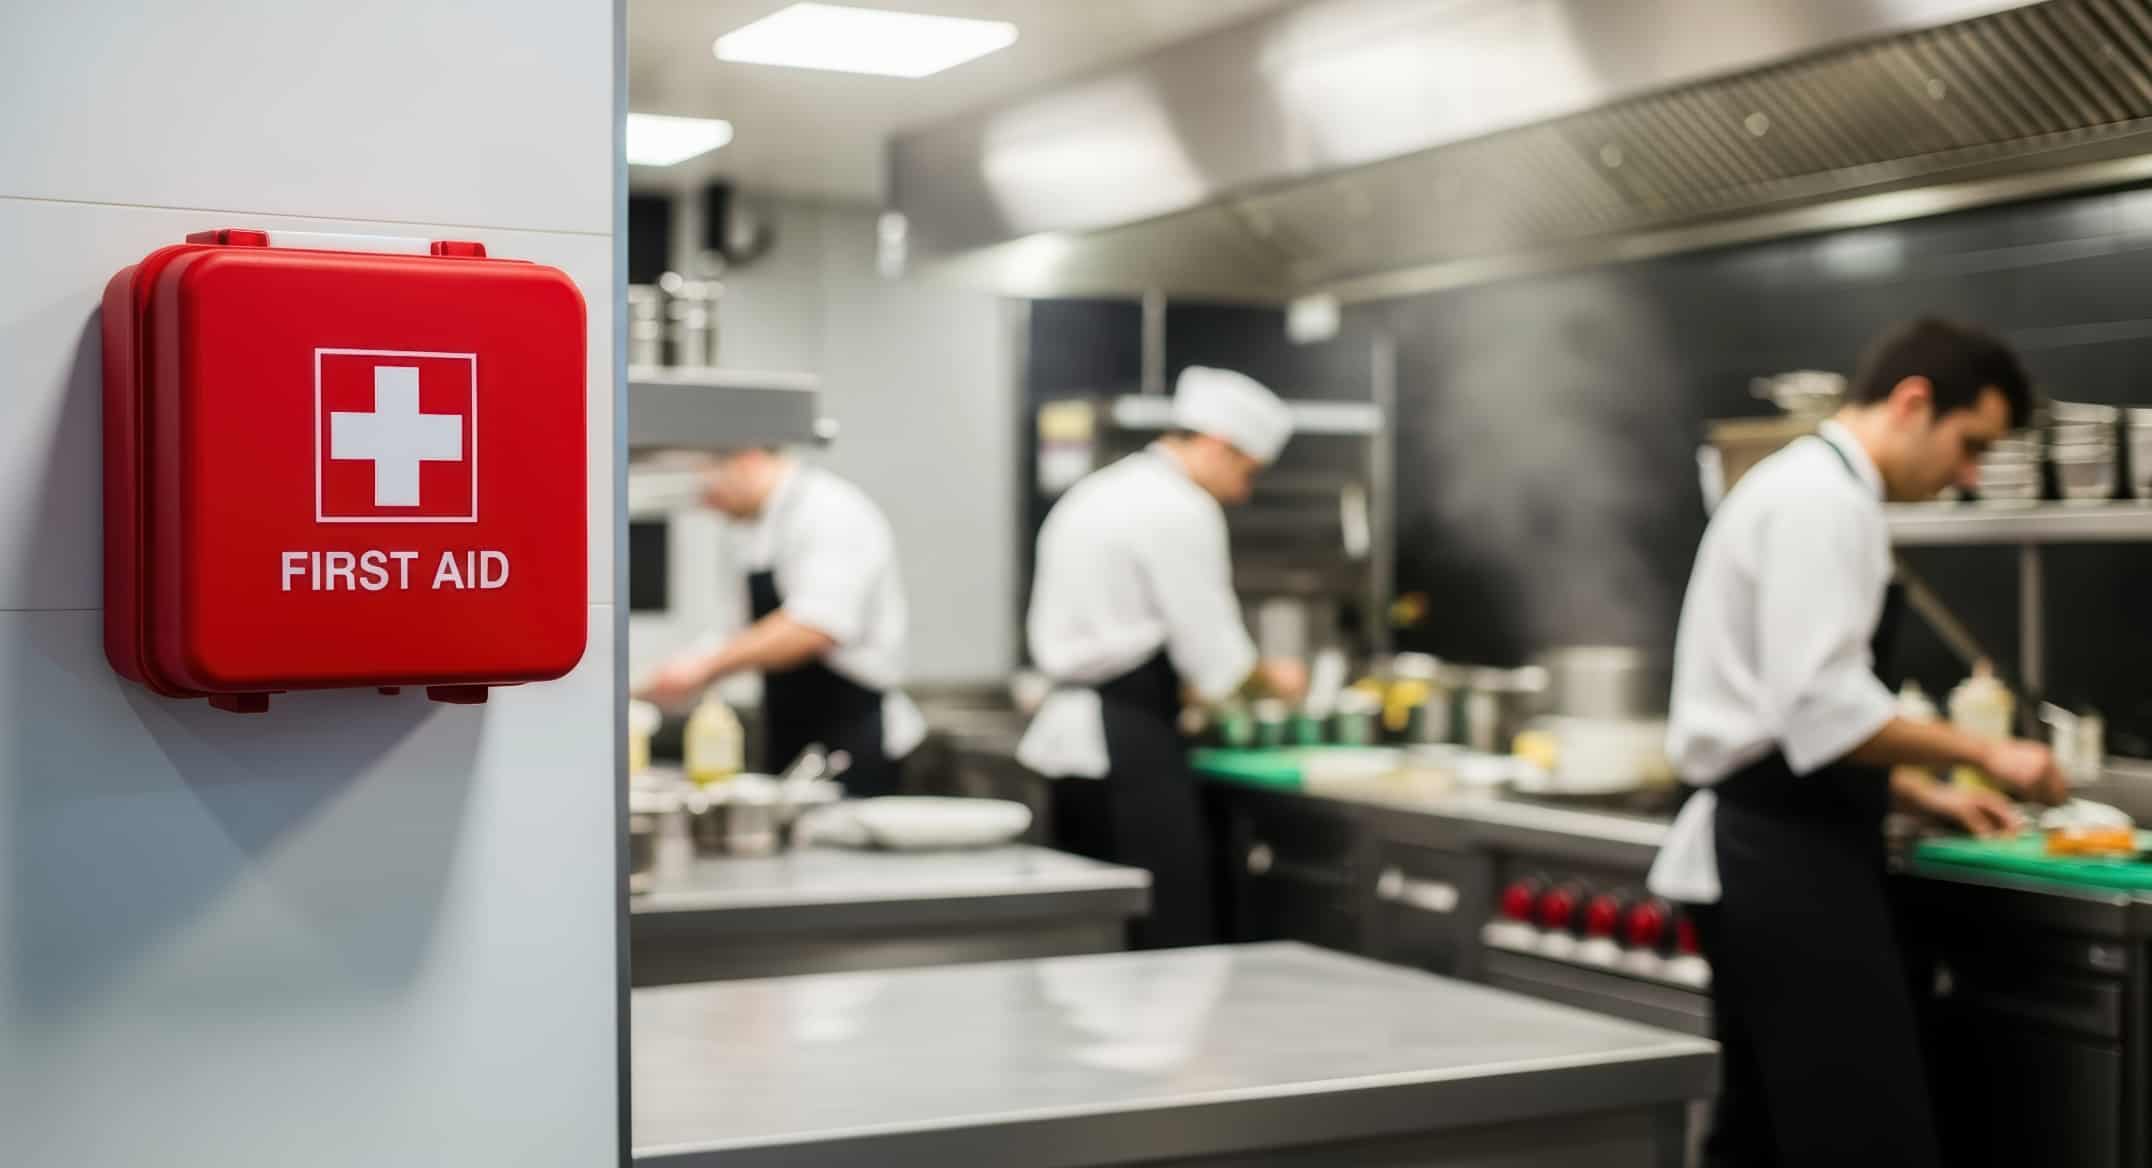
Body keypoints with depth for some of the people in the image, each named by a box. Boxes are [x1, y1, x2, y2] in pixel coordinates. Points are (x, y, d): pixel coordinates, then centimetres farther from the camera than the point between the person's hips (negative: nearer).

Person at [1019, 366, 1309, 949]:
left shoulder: (1097, 493, 17)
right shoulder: (1180, 511, -13)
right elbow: (1214, 656, -14)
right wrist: (1271, 678, 6)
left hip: (1070, 731, 10)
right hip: (1129, 742, -10)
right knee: (1172, 934, -8)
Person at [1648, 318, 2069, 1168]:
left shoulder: (1803, 487, 20)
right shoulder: (1821, 500, -14)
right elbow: (1822, 710, -24)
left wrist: (1921, 795, 18)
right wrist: (1980, 753, -13)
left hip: (1764, 850, 11)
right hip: (1787, 858, -11)